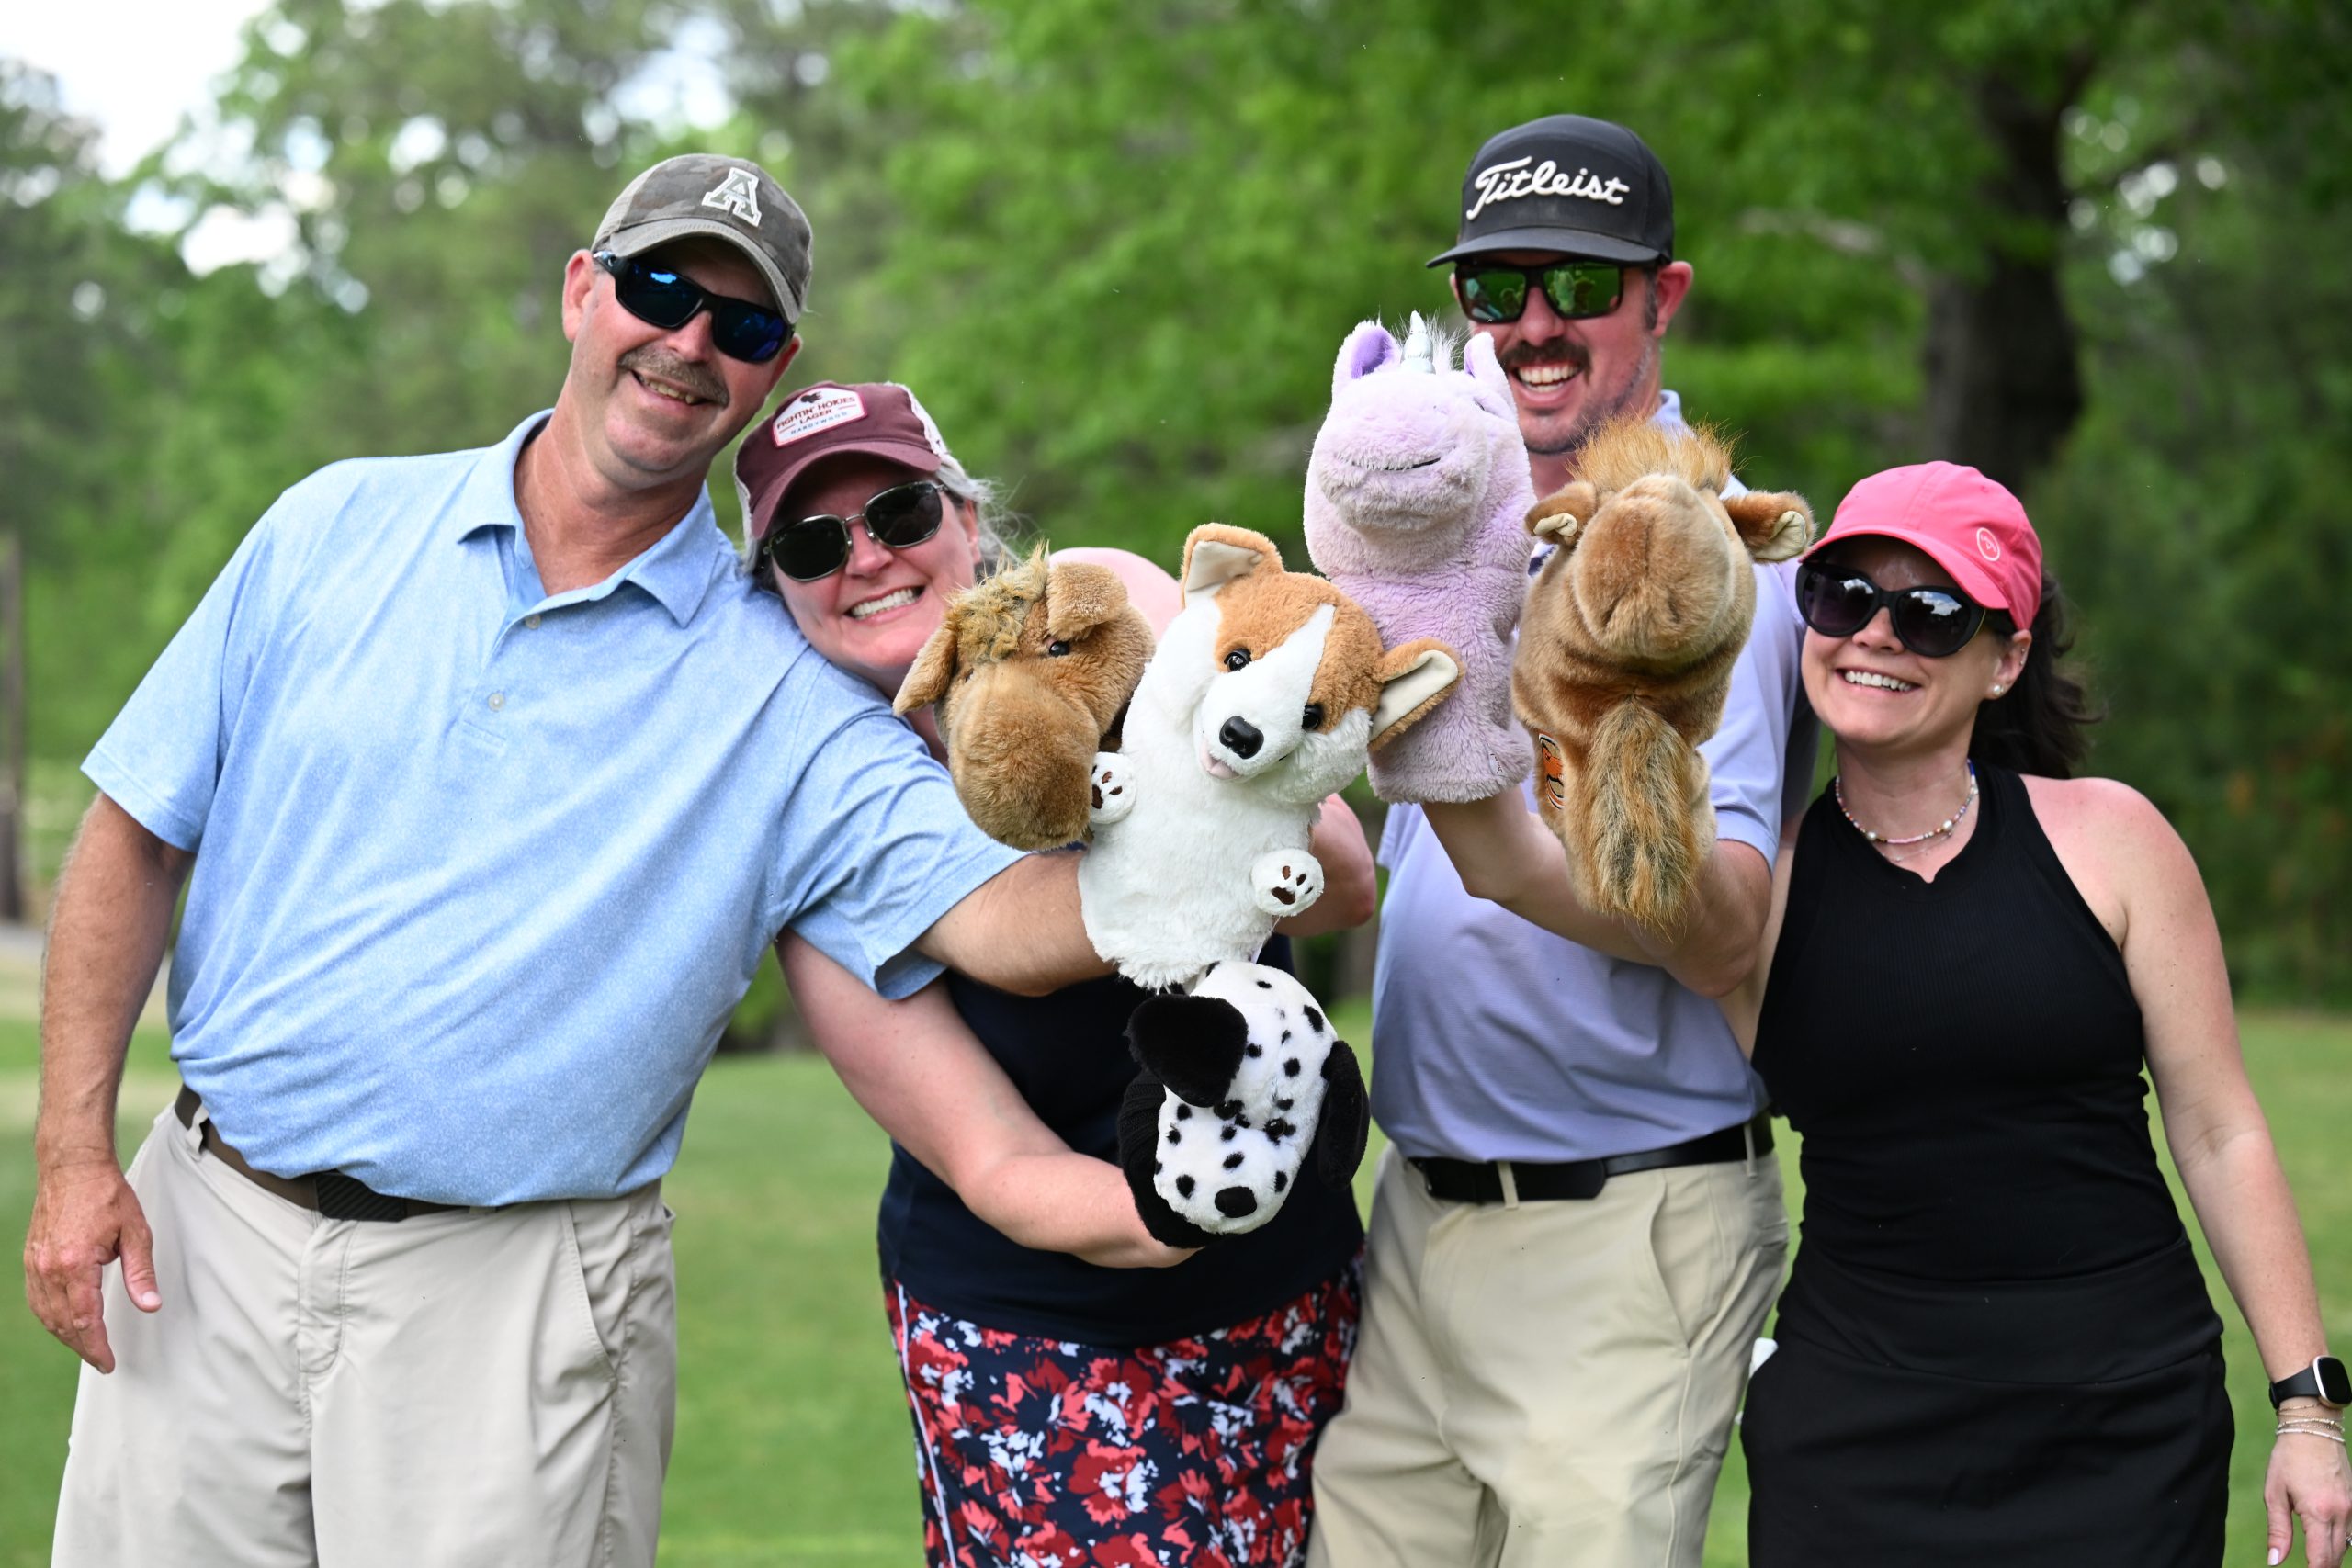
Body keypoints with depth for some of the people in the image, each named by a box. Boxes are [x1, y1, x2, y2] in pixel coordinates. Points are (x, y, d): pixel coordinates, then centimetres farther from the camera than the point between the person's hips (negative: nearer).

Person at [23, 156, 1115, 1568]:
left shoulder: (783, 699, -3)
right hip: (201, 1236, 2)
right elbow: (140, 833, 7)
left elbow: (1005, 918, -17)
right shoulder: (339, 527, 4)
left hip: (511, 1296, -2)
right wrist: (73, 1150, 0)